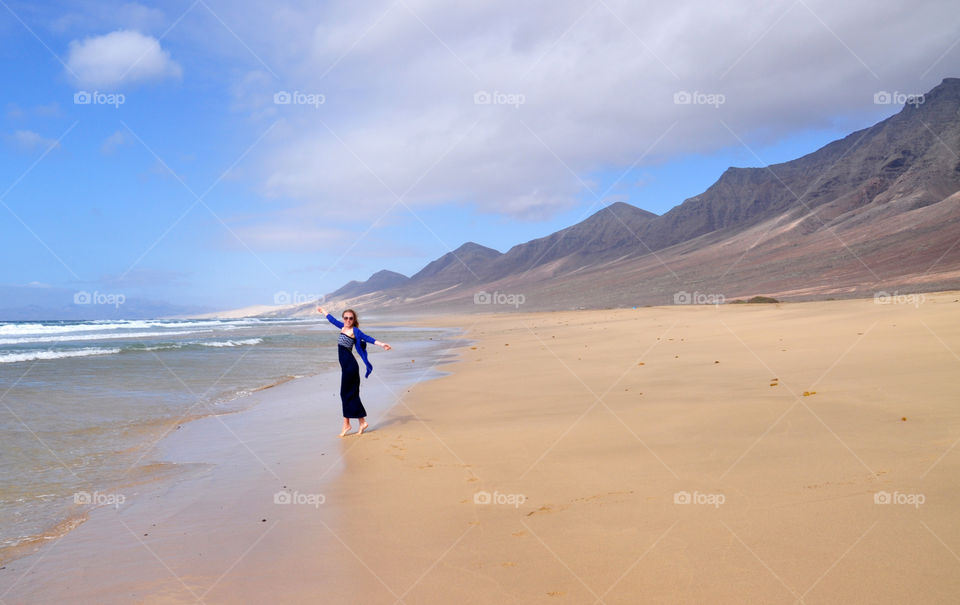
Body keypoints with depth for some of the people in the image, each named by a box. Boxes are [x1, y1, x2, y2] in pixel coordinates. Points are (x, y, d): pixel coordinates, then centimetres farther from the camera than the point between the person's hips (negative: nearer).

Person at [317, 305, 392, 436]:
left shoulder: (354, 330, -6)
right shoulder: (343, 327, 15)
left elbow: (367, 338, -18)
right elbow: (333, 320, 32)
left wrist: (381, 344, -33)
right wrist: (323, 311, 46)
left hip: (350, 365, -8)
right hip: (346, 365, 8)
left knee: (346, 394, -4)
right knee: (352, 394, 8)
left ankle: (346, 424, 3)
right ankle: (362, 422, 12)